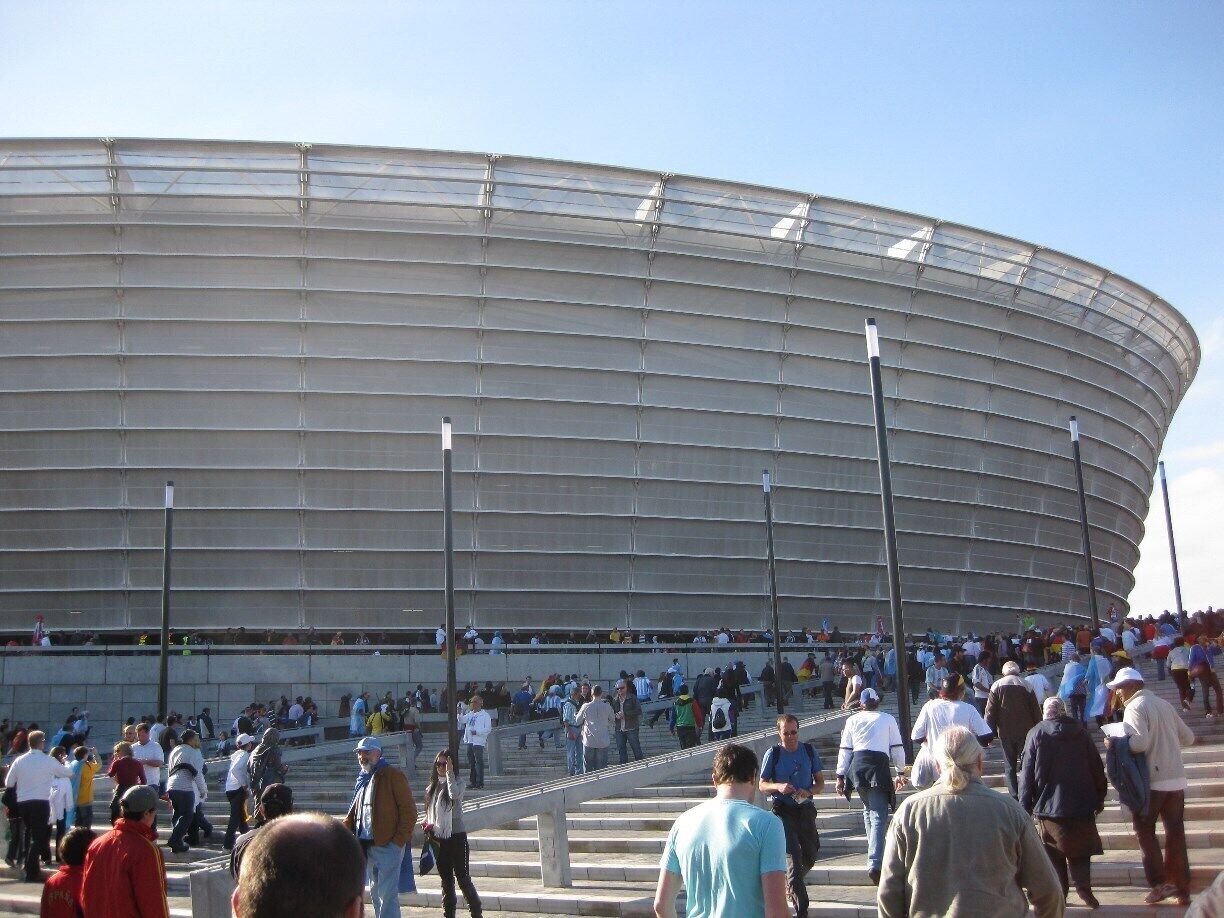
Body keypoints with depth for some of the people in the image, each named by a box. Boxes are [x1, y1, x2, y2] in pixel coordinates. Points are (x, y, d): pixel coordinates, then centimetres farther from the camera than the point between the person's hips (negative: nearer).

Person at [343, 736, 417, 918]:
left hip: (388, 846, -8)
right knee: (375, 893, 16)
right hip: (368, 846, 8)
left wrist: (399, 841, -16)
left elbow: (409, 810, -11)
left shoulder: (392, 775, -8)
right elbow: (354, 812, 23)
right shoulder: (363, 779, 16)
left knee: (387, 894, -9)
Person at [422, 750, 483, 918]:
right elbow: (429, 812, 17)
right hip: (439, 838, 6)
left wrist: (449, 773, -21)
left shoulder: (458, 782, -6)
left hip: (456, 836, -6)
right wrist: (427, 827, 0)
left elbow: (454, 794, -29)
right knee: (445, 879, 13)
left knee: (462, 877, -5)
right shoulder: (432, 786, 10)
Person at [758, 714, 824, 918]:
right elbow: (762, 785, 0)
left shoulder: (809, 751, 3)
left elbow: (820, 782, 8)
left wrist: (808, 792, -13)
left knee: (810, 856, 11)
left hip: (806, 808, 4)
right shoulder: (773, 754, -3)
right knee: (794, 856, -12)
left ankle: (790, 885, 42)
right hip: (783, 811, -3)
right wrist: (778, 786, -20)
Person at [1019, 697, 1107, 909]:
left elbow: (1027, 774, -6)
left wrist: (1025, 807, -1)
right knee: (1081, 851, 11)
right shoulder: (1080, 732, 1)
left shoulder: (1036, 734, -4)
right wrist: (1100, 798, 17)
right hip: (1081, 804, 2)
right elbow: (1097, 768, 6)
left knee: (1054, 854, 9)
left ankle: (1059, 893, 6)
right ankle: (1083, 886, -7)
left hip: (1048, 806, -1)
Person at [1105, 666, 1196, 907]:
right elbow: (1188, 738, 15)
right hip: (1176, 779, 6)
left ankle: (1159, 882, -1)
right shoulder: (1164, 704, 12)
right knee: (1175, 833, 9)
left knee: (1145, 830, 8)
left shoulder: (1134, 708, -10)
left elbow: (1140, 742, -22)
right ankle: (1182, 890, 11)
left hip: (1152, 780, -6)